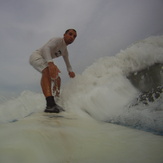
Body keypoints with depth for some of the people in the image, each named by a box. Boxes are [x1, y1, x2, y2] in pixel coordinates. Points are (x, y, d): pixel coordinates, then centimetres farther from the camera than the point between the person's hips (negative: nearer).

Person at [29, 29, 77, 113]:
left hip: (43, 61, 10)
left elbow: (67, 64, 17)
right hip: (36, 56, -10)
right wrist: (51, 63, -53)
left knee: (57, 79, 10)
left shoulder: (65, 51, 12)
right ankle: (50, 104, -55)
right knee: (47, 71, -37)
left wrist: (70, 71, -9)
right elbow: (46, 48, -34)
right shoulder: (57, 40, -16)